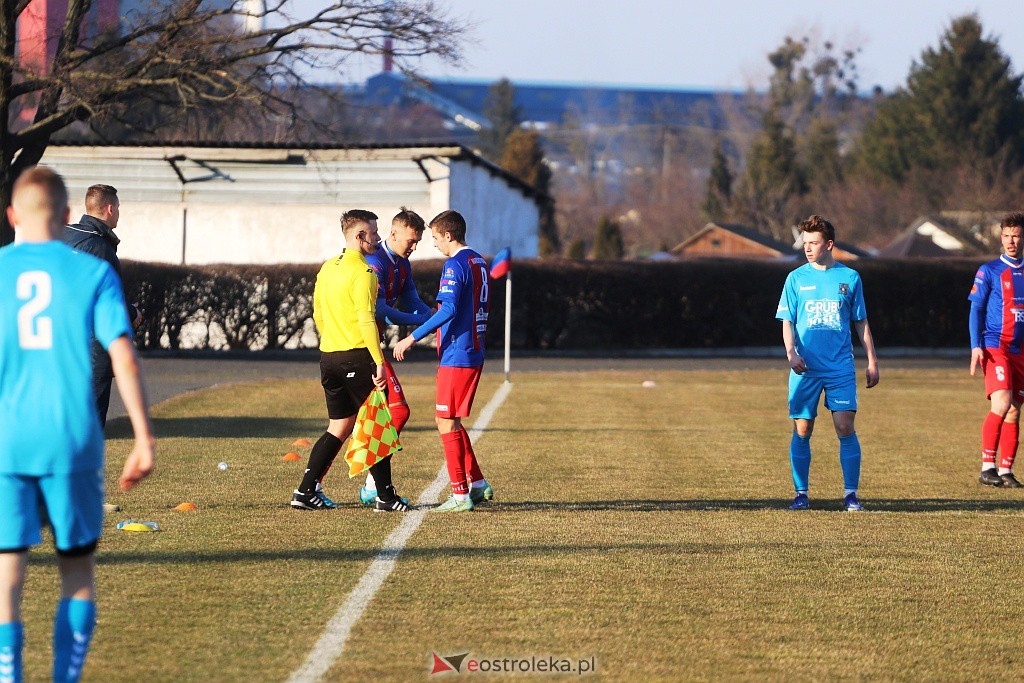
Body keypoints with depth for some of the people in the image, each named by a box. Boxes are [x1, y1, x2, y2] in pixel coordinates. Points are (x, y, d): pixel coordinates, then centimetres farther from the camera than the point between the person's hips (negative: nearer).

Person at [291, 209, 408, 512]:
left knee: (338, 428, 12)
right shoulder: (362, 272, -13)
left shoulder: (327, 268, 13)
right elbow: (366, 320, -19)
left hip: (329, 358, 8)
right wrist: (379, 362, -20)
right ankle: (385, 495, 5)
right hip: (357, 357, -8)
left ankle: (306, 491, 5)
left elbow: (318, 315, 20)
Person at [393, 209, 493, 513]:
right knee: (451, 421, 18)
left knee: (446, 422, -3)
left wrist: (413, 337, -22)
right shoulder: (479, 262, 13)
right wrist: (437, 315, 32)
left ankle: (460, 494, -3)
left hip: (456, 355, -9)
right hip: (474, 353, 9)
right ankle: (478, 484, 19)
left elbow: (448, 310, -24)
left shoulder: (455, 265, -15)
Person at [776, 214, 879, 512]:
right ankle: (801, 493, 11)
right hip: (805, 369, 0)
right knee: (802, 432, 1)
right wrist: (791, 353, -12)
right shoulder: (796, 278, 6)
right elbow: (787, 322, 5)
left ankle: (851, 493, -2)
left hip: (841, 368, 0)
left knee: (845, 428, -9)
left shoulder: (849, 278, 6)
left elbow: (861, 322, 13)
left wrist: (872, 361, 9)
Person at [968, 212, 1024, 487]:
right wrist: (976, 346, -12)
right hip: (995, 346, -5)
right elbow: (976, 310, -1)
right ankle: (987, 467, -17)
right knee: (1001, 403, -20)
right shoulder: (989, 271, 0)